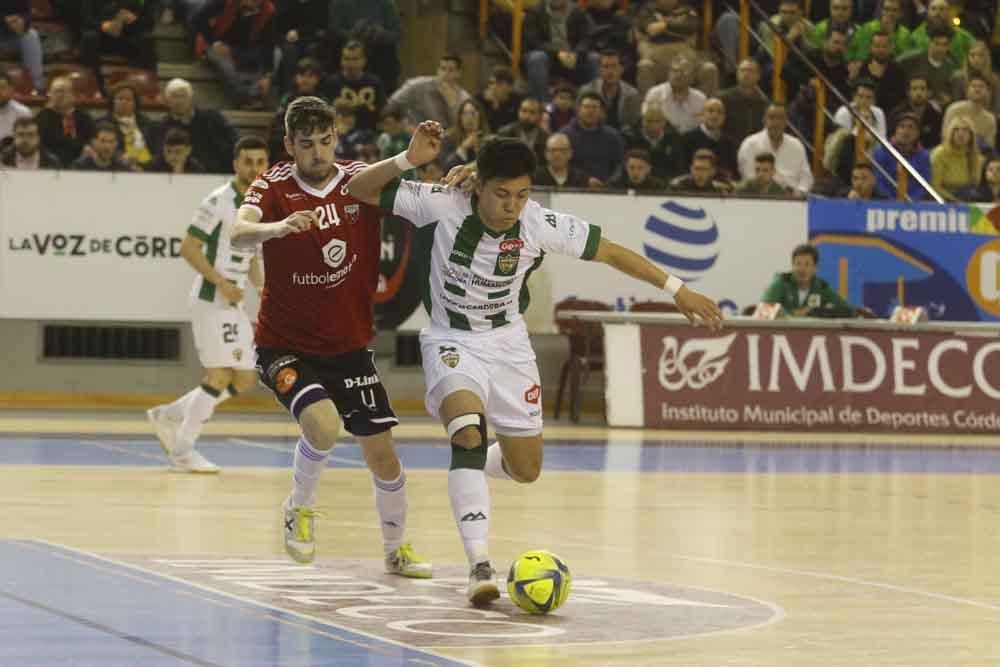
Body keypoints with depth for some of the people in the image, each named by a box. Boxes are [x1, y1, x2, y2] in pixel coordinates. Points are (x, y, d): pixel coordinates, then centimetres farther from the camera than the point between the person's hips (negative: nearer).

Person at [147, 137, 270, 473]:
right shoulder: (219, 202, -12)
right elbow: (188, 247, -14)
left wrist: (261, 287, 9)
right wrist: (221, 282, -22)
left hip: (235, 304, 9)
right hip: (212, 301, -9)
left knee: (245, 380, 8)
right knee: (219, 376, -11)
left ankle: (169, 416, 20)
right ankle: (183, 451, 0)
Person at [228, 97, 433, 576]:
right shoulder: (274, 186, -11)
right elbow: (238, 234, -29)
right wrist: (277, 226, -51)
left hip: (349, 346, 3)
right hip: (284, 345, -3)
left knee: (382, 455, 3)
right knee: (323, 424, -28)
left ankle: (396, 549, 28)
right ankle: (300, 509, 2)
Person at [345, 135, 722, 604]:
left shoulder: (540, 225, -16)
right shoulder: (444, 206, -21)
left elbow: (610, 251, -4)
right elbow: (359, 190, -19)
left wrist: (677, 290, -2)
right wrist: (408, 160, -36)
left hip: (508, 344, 3)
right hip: (452, 341, -3)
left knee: (526, 470, 9)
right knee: (469, 434, -31)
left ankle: (471, 468, 46)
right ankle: (480, 566, -31)